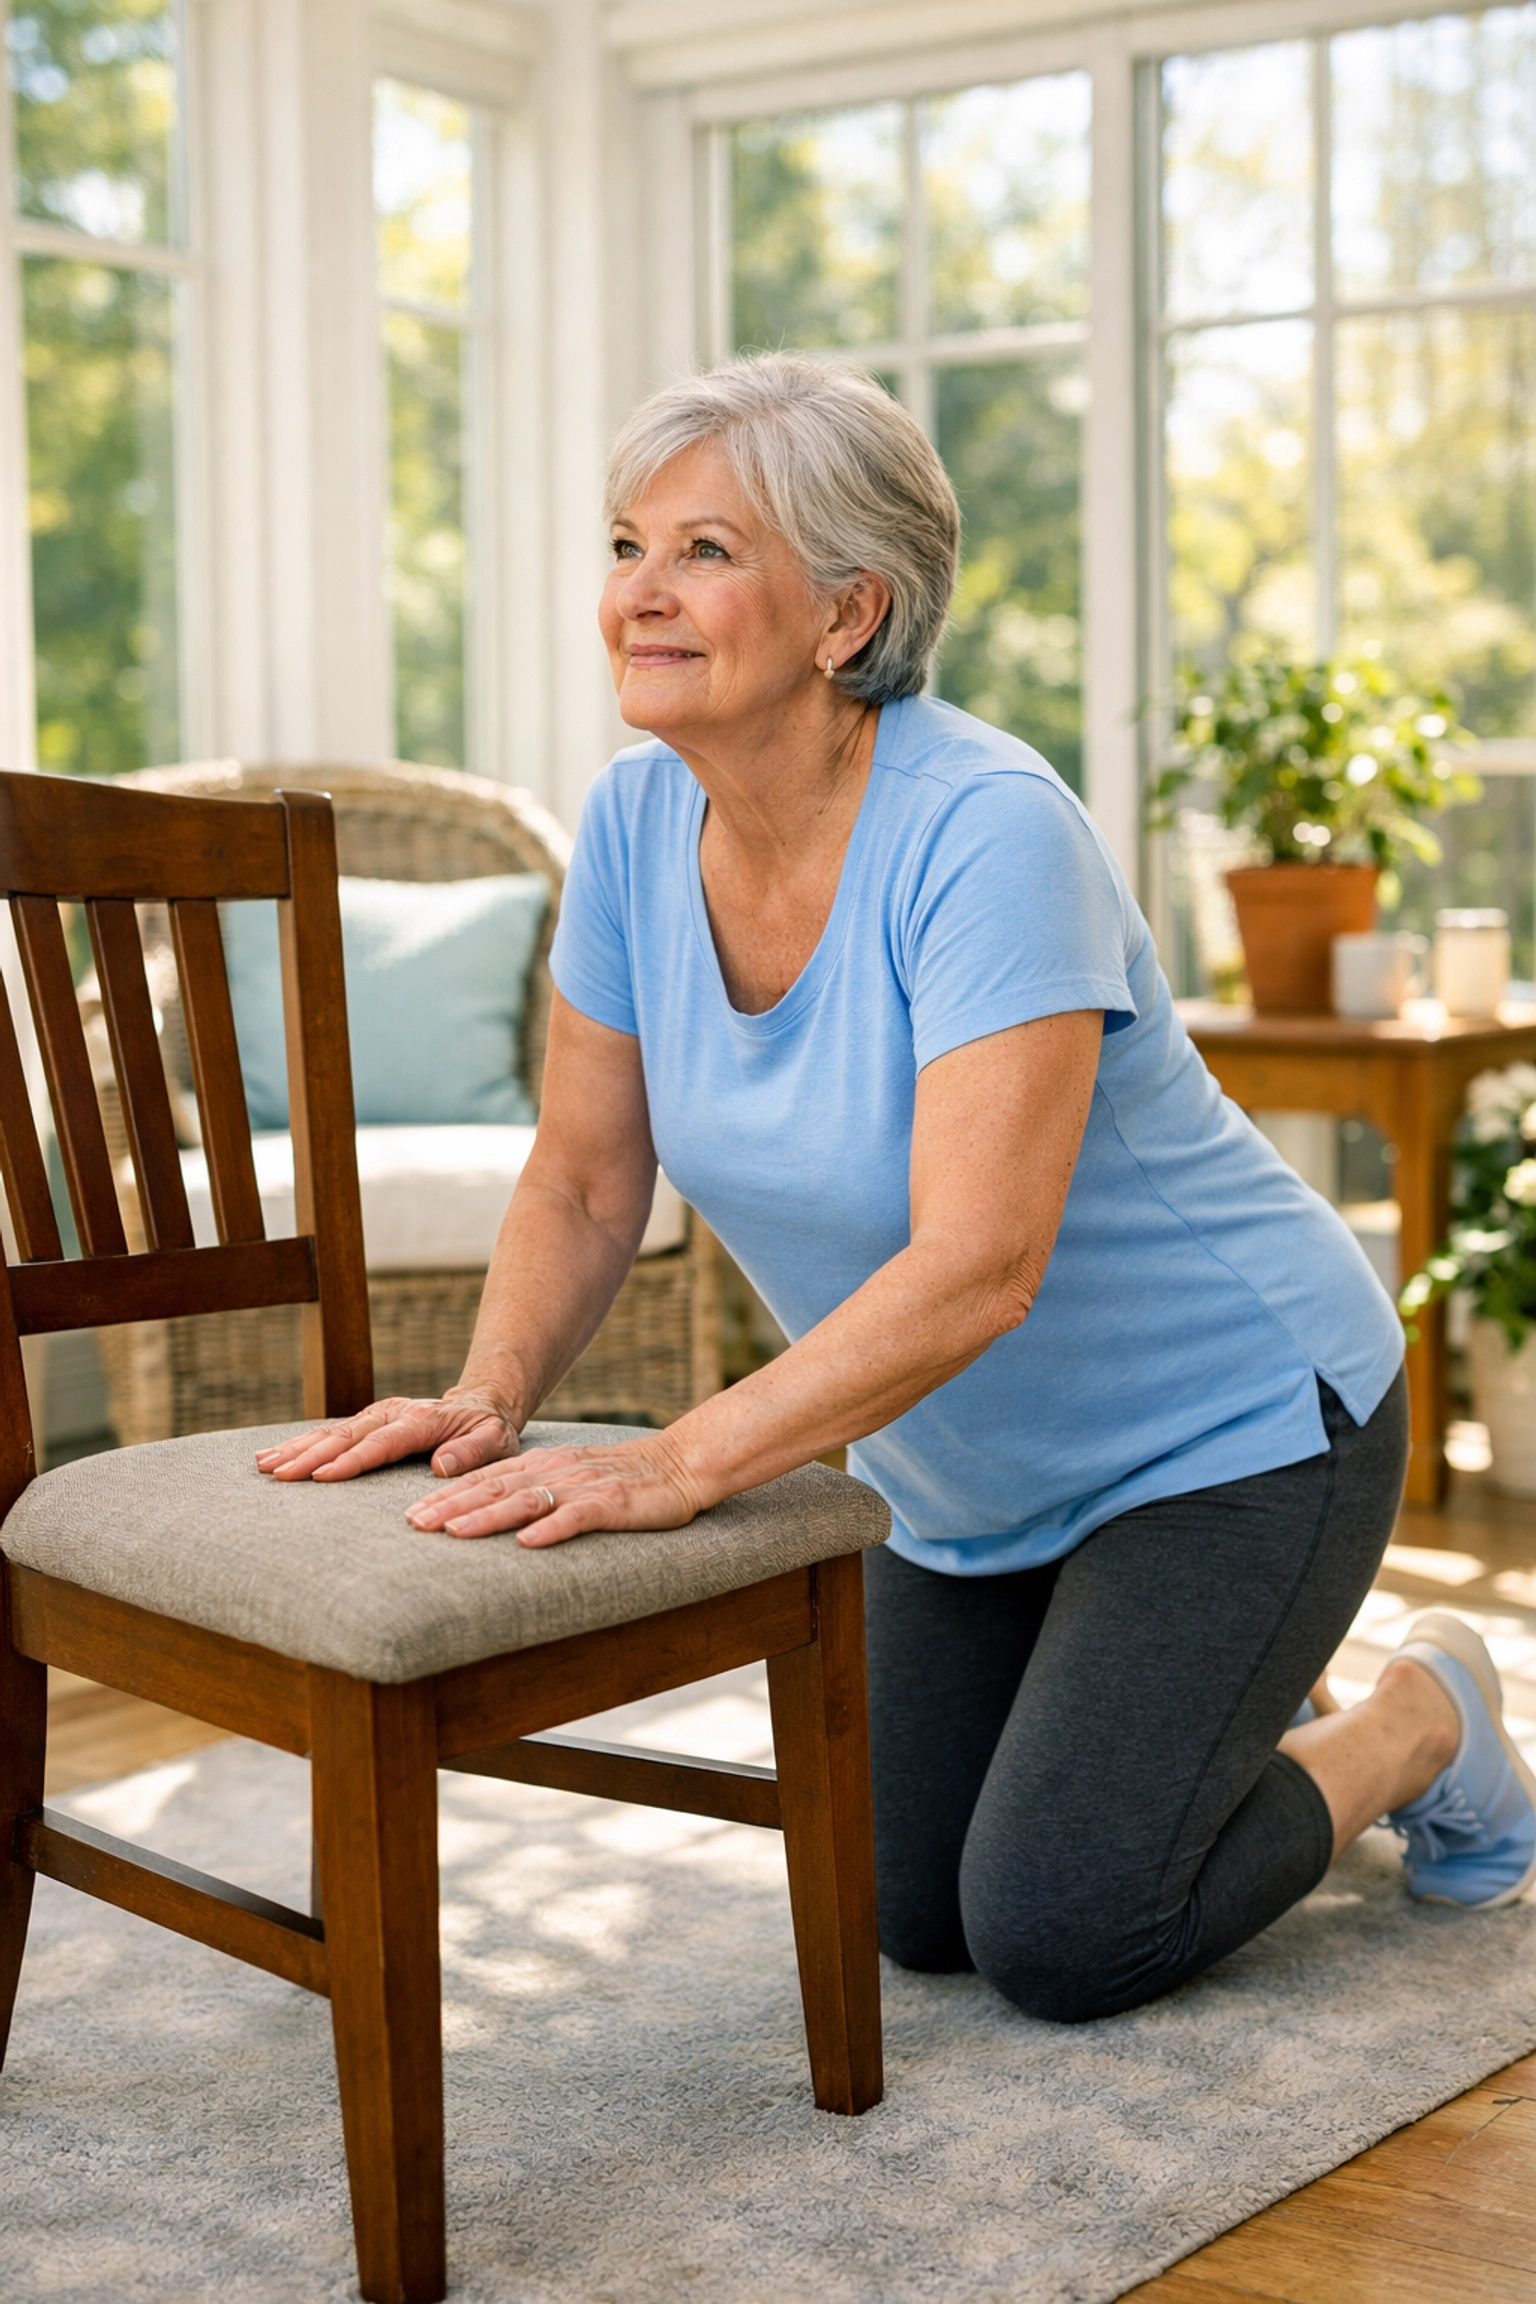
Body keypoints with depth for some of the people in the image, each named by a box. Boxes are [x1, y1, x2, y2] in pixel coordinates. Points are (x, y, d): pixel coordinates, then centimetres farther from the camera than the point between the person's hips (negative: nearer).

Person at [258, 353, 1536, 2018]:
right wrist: (489, 1398, -21)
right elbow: (584, 1179, -4)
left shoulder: (986, 833, -31)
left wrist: (675, 1467, -42)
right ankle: (1206, 1702, 37)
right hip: (971, 1474, 7)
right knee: (912, 1916, 12)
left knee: (1058, 1938, -9)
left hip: (1229, 1424, -7)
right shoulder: (637, 822, -11)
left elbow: (977, 1263, -37)